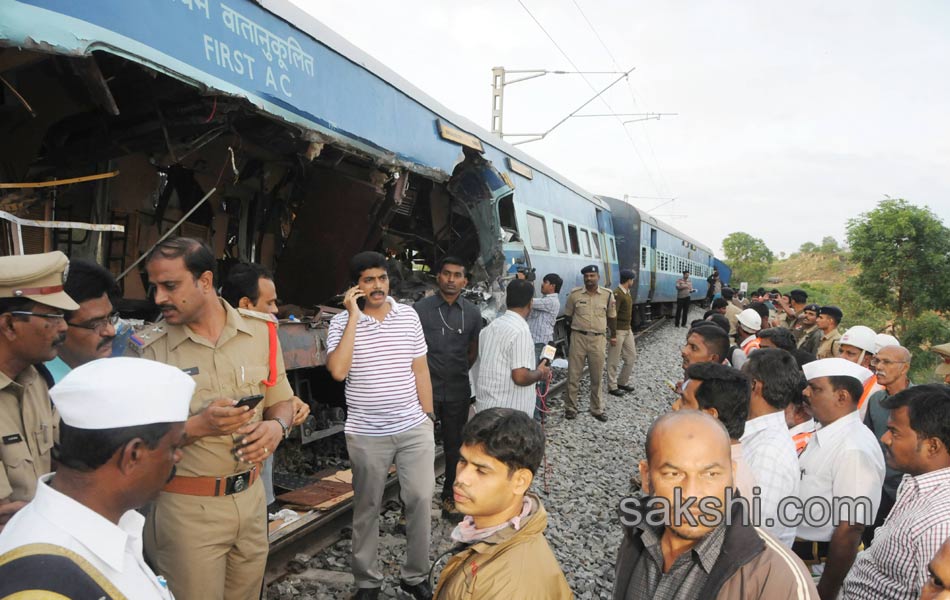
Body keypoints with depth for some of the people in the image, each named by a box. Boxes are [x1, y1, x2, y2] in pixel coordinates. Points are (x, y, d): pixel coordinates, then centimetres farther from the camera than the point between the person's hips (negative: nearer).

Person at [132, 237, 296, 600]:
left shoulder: (260, 331, 0)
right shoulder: (150, 350, -7)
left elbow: (281, 401, 10)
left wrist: (277, 426, -13)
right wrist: (198, 426, -24)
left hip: (250, 497, 3)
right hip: (185, 507, -3)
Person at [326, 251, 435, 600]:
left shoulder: (409, 315, 2)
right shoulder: (342, 322, -6)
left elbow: (420, 369, 8)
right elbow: (337, 371, -22)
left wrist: (428, 417, 7)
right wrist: (354, 317, -21)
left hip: (414, 429, 2)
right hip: (366, 434, -2)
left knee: (421, 500, 3)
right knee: (367, 508, 12)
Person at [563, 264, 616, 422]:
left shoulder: (608, 295, 0)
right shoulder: (574, 294, -4)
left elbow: (611, 316, 12)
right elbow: (568, 315, 8)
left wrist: (613, 335, 20)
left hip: (598, 339, 1)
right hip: (578, 338, -1)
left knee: (597, 377, 10)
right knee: (573, 375, 4)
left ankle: (597, 409, 22)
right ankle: (570, 408, 15)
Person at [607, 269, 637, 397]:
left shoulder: (628, 293, 11)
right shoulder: (617, 294, -18)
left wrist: (630, 328, 18)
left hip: (628, 330, 10)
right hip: (618, 331, -10)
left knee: (631, 356, 14)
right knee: (614, 361, 0)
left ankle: (623, 382, 26)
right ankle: (612, 387, 9)